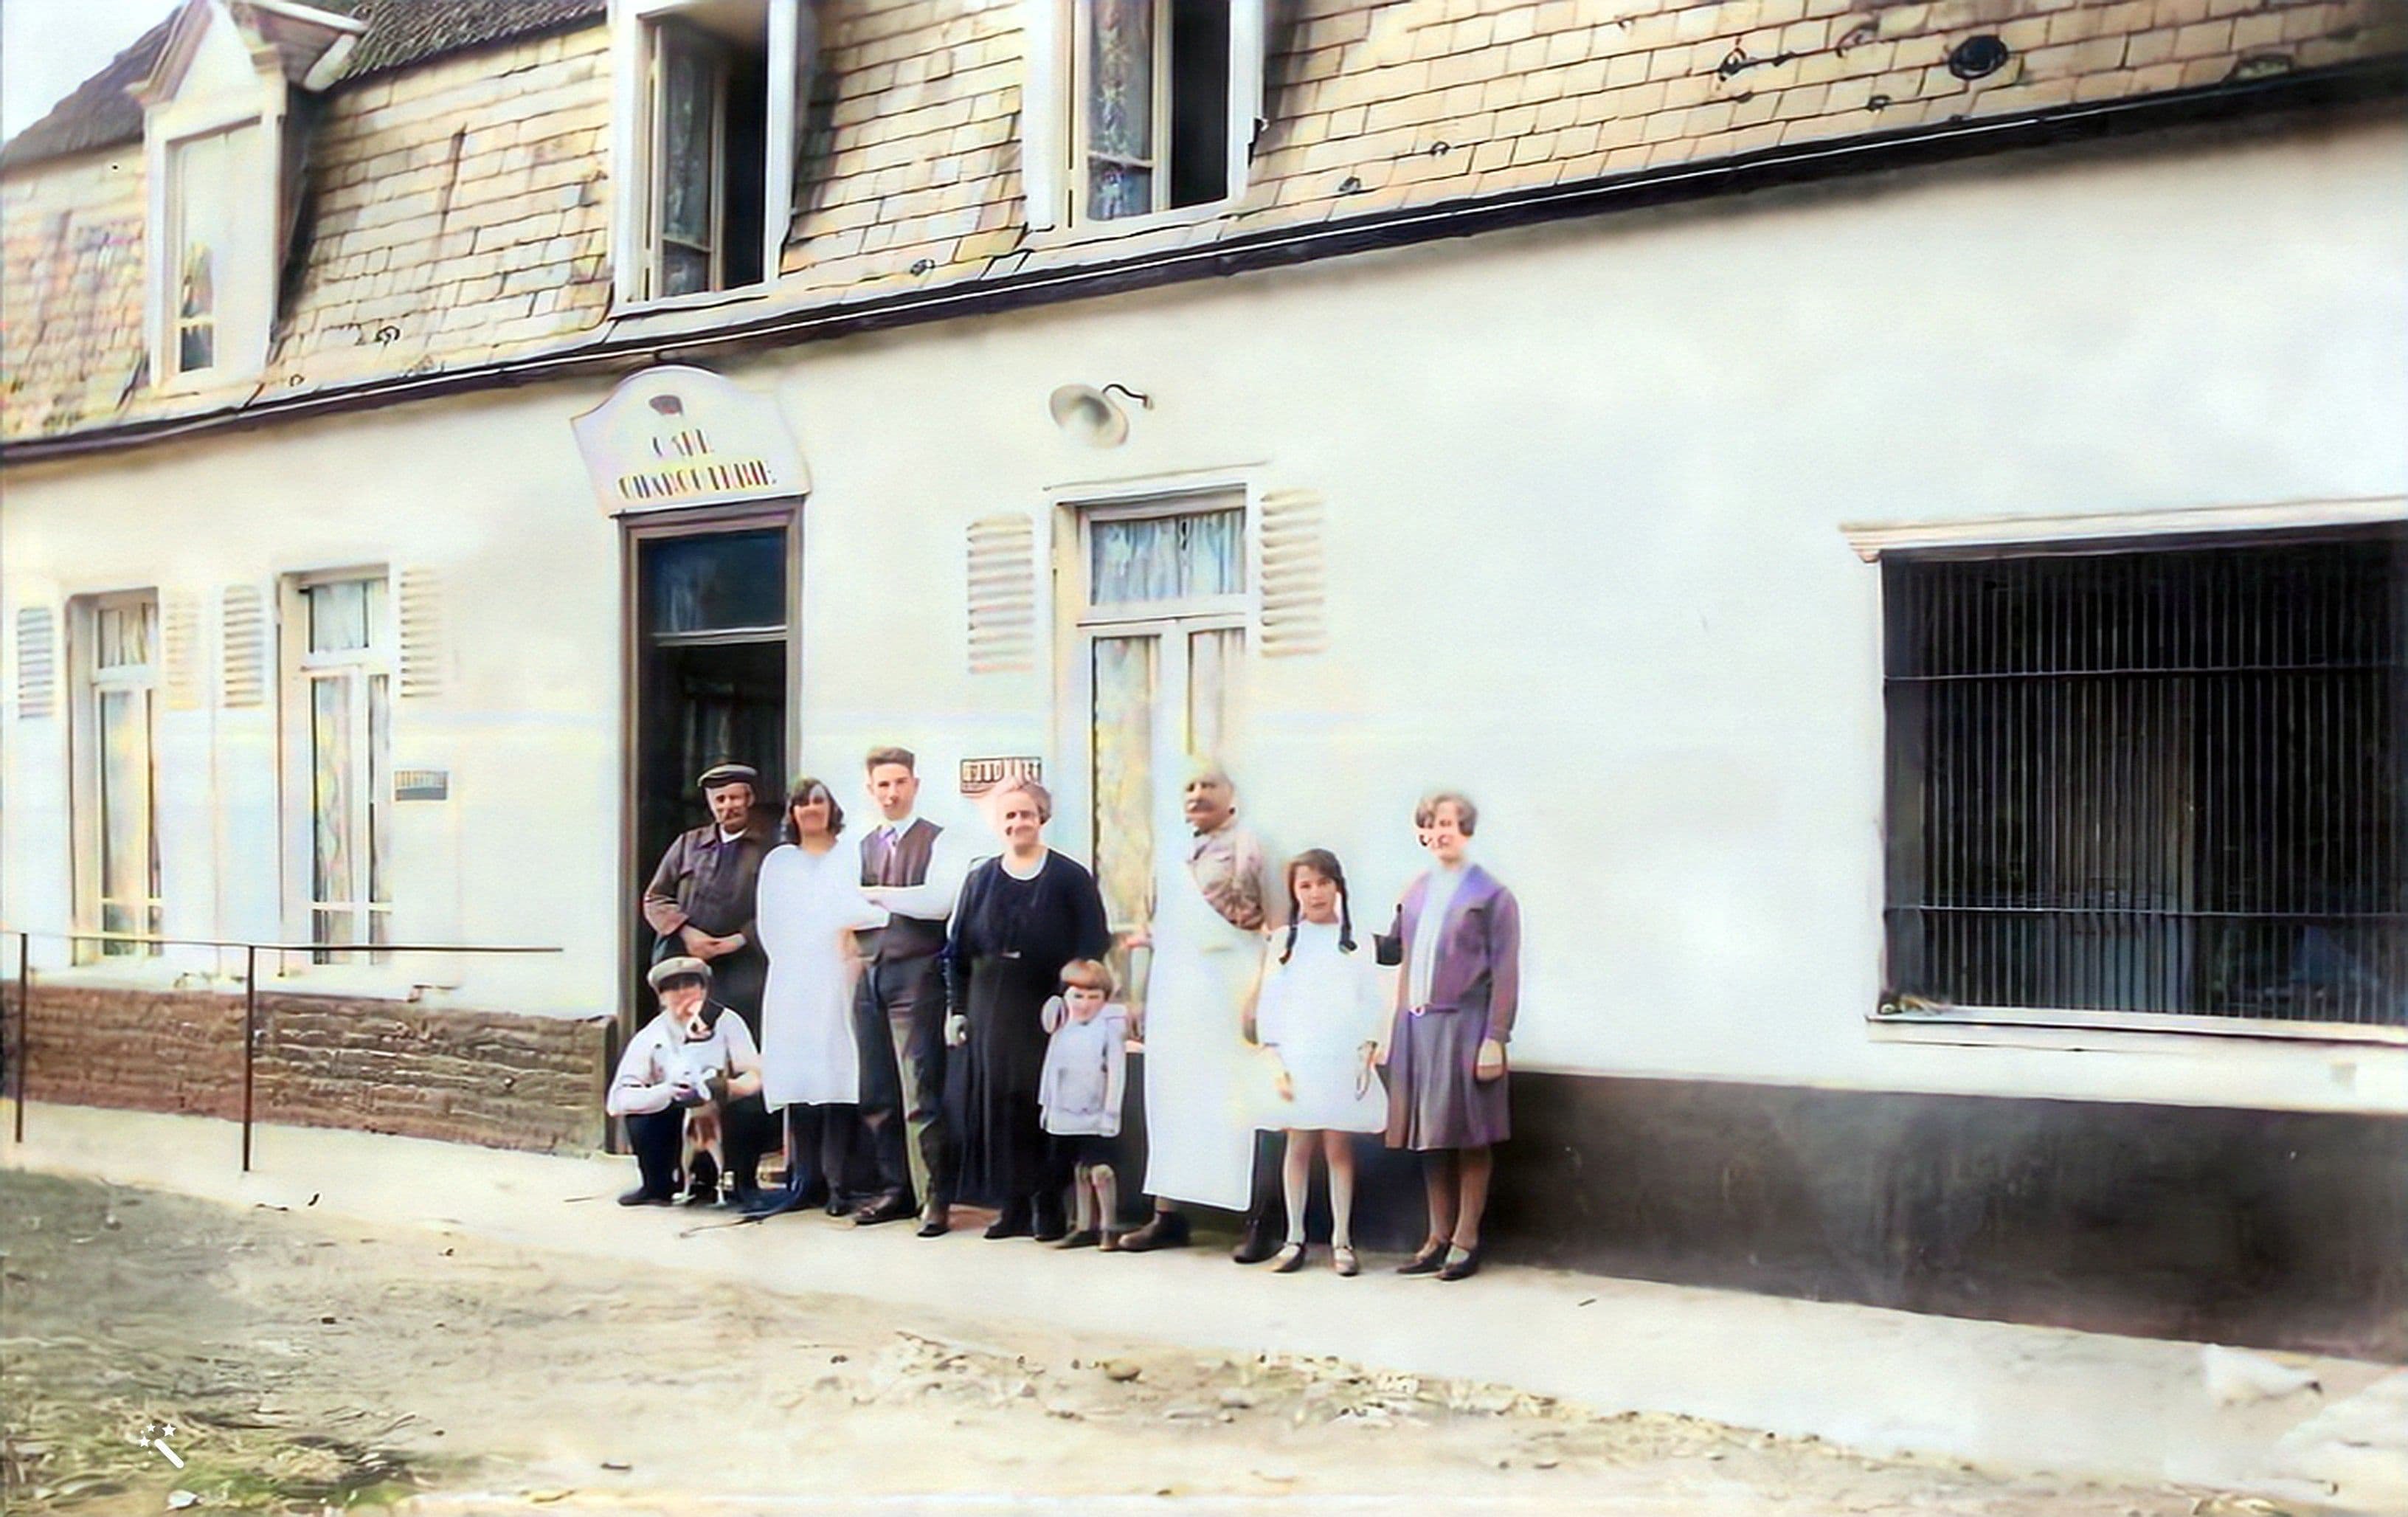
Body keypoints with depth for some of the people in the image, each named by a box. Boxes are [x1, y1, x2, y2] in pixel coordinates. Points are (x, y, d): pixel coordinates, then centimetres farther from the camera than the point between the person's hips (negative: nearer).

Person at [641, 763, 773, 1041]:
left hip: (741, 972, -3)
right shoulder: (688, 844, 17)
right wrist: (686, 932, -2)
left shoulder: (768, 848, 5)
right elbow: (655, 898, 14)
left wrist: (740, 940, -12)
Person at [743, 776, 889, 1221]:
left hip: (836, 983, -2)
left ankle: (835, 1183, -8)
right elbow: (771, 923, 11)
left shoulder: (848, 860, 9)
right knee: (798, 1081, -3)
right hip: (793, 982, 2)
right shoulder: (779, 862, 16)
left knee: (838, 1080, -8)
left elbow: (867, 913, 1)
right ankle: (806, 1179, 0)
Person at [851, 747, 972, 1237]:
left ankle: (935, 1199, -3)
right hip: (870, 973, 6)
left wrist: (879, 894, -9)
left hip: (915, 975, -6)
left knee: (921, 1093, -8)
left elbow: (939, 900, -14)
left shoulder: (937, 842, 0)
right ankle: (895, 1188, 18)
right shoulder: (863, 847, 18)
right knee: (876, 1093, 8)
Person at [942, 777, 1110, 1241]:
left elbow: (1092, 950, -4)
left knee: (1041, 1108, -3)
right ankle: (1013, 1207, 9)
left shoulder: (1071, 879, 1)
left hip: (1046, 1012, -3)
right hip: (989, 1013, 3)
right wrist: (956, 1010, 6)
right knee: (995, 1105, 2)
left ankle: (1046, 1206, 5)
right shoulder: (981, 880, 11)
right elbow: (958, 951, 12)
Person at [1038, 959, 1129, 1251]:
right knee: (1079, 1171, 12)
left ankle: (1109, 1228, -1)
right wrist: (1046, 1106, 14)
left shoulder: (1110, 1029, -9)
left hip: (1097, 1118, -5)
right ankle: (1084, 1227, 18)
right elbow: (1052, 1069, 15)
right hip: (1066, 1116, 5)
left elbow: (1116, 1073, -11)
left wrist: (1111, 1112, -14)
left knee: (1101, 1171, -9)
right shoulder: (1062, 1033, 6)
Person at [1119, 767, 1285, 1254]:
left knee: (1237, 1101, -7)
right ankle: (1167, 1214, 11)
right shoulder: (1174, 858, 18)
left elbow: (1282, 926, -6)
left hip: (1229, 990, -6)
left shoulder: (1247, 848, -1)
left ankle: (1259, 1219, -3)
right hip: (1174, 991, 6)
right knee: (1171, 1099, 6)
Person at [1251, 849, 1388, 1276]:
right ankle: (1294, 1239, 11)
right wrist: (1272, 1057, -3)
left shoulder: (1356, 941, 5)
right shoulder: (1285, 941, 7)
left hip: (1343, 1059, -1)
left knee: (1339, 1146, 0)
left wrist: (1368, 1052, -4)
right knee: (1299, 1145, 3)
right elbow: (1268, 1003, 5)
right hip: (1296, 1059, 1)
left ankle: (1341, 1241, 6)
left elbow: (1373, 1002, 4)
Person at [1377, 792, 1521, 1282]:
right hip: (1416, 1026, 6)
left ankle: (1466, 1240, 9)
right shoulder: (1416, 893, 13)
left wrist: (1495, 1038, -13)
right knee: (1428, 1135, 10)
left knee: (1469, 1138, 1)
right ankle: (1439, 1237, 20)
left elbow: (1505, 974, -7)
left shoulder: (1491, 896, -3)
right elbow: (1393, 950, 21)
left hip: (1465, 1026, -6)